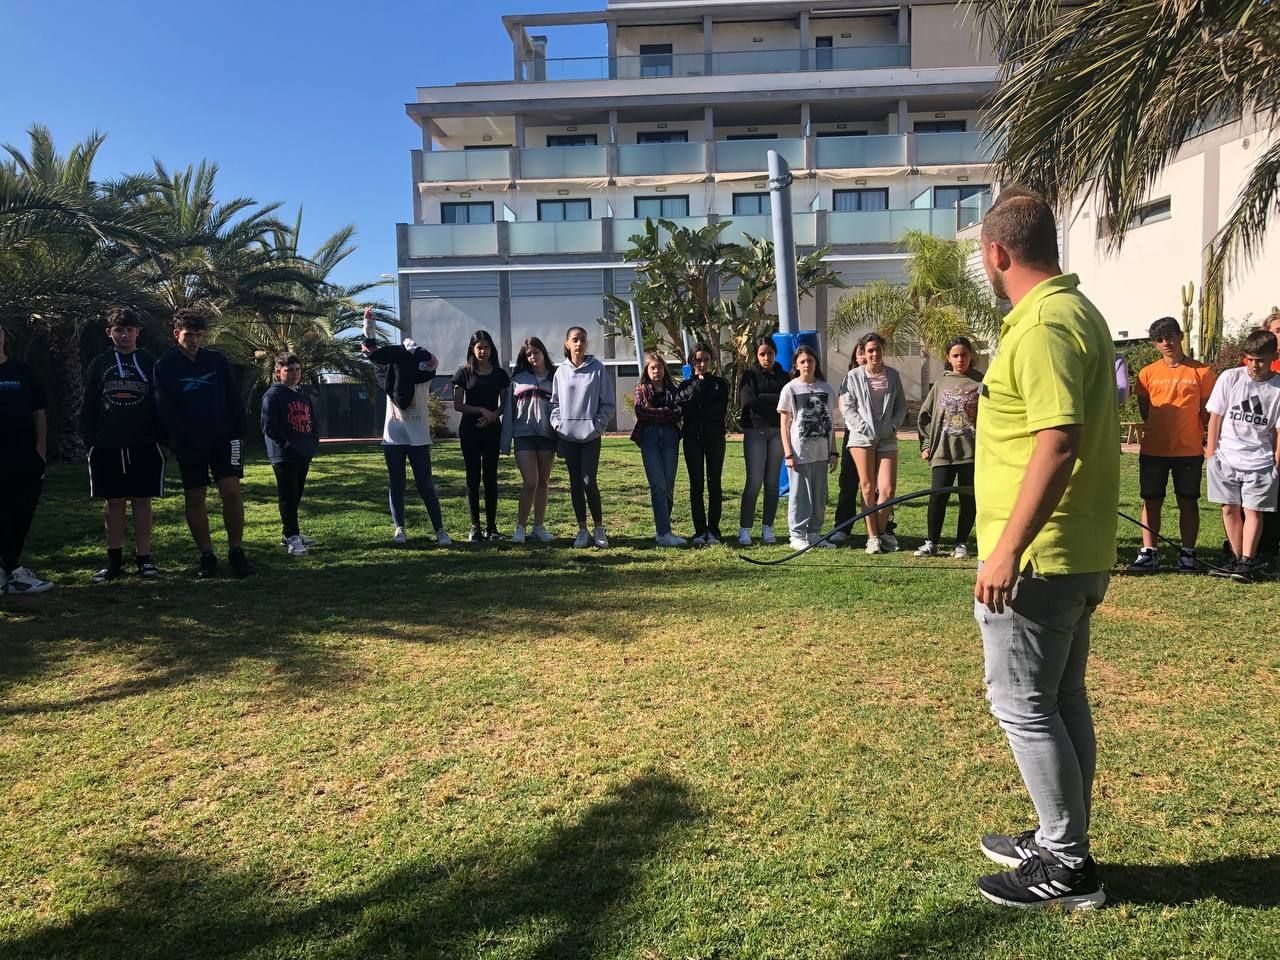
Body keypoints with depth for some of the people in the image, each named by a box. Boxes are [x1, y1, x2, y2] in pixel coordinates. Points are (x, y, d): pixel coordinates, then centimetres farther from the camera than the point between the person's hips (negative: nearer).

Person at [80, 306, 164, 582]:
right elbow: (89, 405, 7)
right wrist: (89, 439, 0)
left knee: (142, 500, 3)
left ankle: (144, 558, 10)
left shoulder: (150, 363, 4)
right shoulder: (99, 364, 7)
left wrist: (162, 438, -3)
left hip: (145, 445, -1)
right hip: (107, 445, 1)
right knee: (114, 502, 6)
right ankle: (114, 561, 14)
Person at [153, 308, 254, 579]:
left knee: (231, 492, -9)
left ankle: (236, 551, 1)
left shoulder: (216, 360, 6)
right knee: (195, 498, 4)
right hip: (188, 445, 0)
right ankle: (207, 556, 13)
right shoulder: (164, 367, 1)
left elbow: (234, 398, 7)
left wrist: (239, 432, -1)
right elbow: (165, 410, -4)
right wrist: (177, 440, -13)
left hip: (224, 437, 1)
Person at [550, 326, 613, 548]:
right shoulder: (561, 371, 6)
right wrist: (557, 423, -1)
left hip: (590, 436, -3)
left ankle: (599, 529, 9)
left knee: (589, 482, -8)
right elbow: (555, 402, 13)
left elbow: (608, 403, 0)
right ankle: (582, 531, 14)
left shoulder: (598, 369, -1)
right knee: (575, 483, 6)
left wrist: (597, 425, -8)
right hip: (568, 435, 3)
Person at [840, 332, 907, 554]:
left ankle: (882, 531, 15)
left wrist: (894, 425, -3)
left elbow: (901, 405, 12)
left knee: (888, 488, -5)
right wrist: (864, 427, -10)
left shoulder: (893, 375, 8)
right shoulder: (854, 376, 1)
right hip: (862, 437, -2)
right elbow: (846, 407, 0)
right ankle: (872, 536, 10)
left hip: (887, 438, 2)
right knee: (868, 488, 1)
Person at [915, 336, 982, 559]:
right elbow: (924, 415, 14)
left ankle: (961, 544, 17)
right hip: (943, 452, 1)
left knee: (969, 499, 5)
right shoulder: (940, 384, 10)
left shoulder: (981, 382, 3)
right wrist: (926, 444, 8)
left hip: (972, 451, -1)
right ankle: (931, 543, 9)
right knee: (937, 497, -3)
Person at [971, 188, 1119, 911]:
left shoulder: (1043, 326, -18)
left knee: (1023, 703, 1)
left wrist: (1007, 550, -26)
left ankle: (1067, 865, 14)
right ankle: (1064, 842, 32)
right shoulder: (1079, 310, 14)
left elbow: (1058, 443, -27)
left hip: (1037, 558, -10)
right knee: (1061, 701, 18)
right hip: (1079, 553, 10)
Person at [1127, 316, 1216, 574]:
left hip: (1190, 450, -1)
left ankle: (1187, 555, 12)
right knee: (1151, 501, 4)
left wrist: (1201, 436, 3)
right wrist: (1161, 430, 7)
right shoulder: (1148, 373, 4)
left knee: (1188, 502, 6)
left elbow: (1206, 412, 6)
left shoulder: (1201, 371, 0)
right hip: (1153, 449, 1)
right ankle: (1149, 553, 9)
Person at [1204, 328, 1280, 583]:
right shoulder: (1230, 378, -3)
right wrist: (1211, 454, 3)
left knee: (1253, 510, -3)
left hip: (1260, 461, -1)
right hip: (1226, 457, 2)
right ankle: (1238, 559, 17)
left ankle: (1247, 563, 0)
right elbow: (1215, 418, 3)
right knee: (1230, 509, 6)